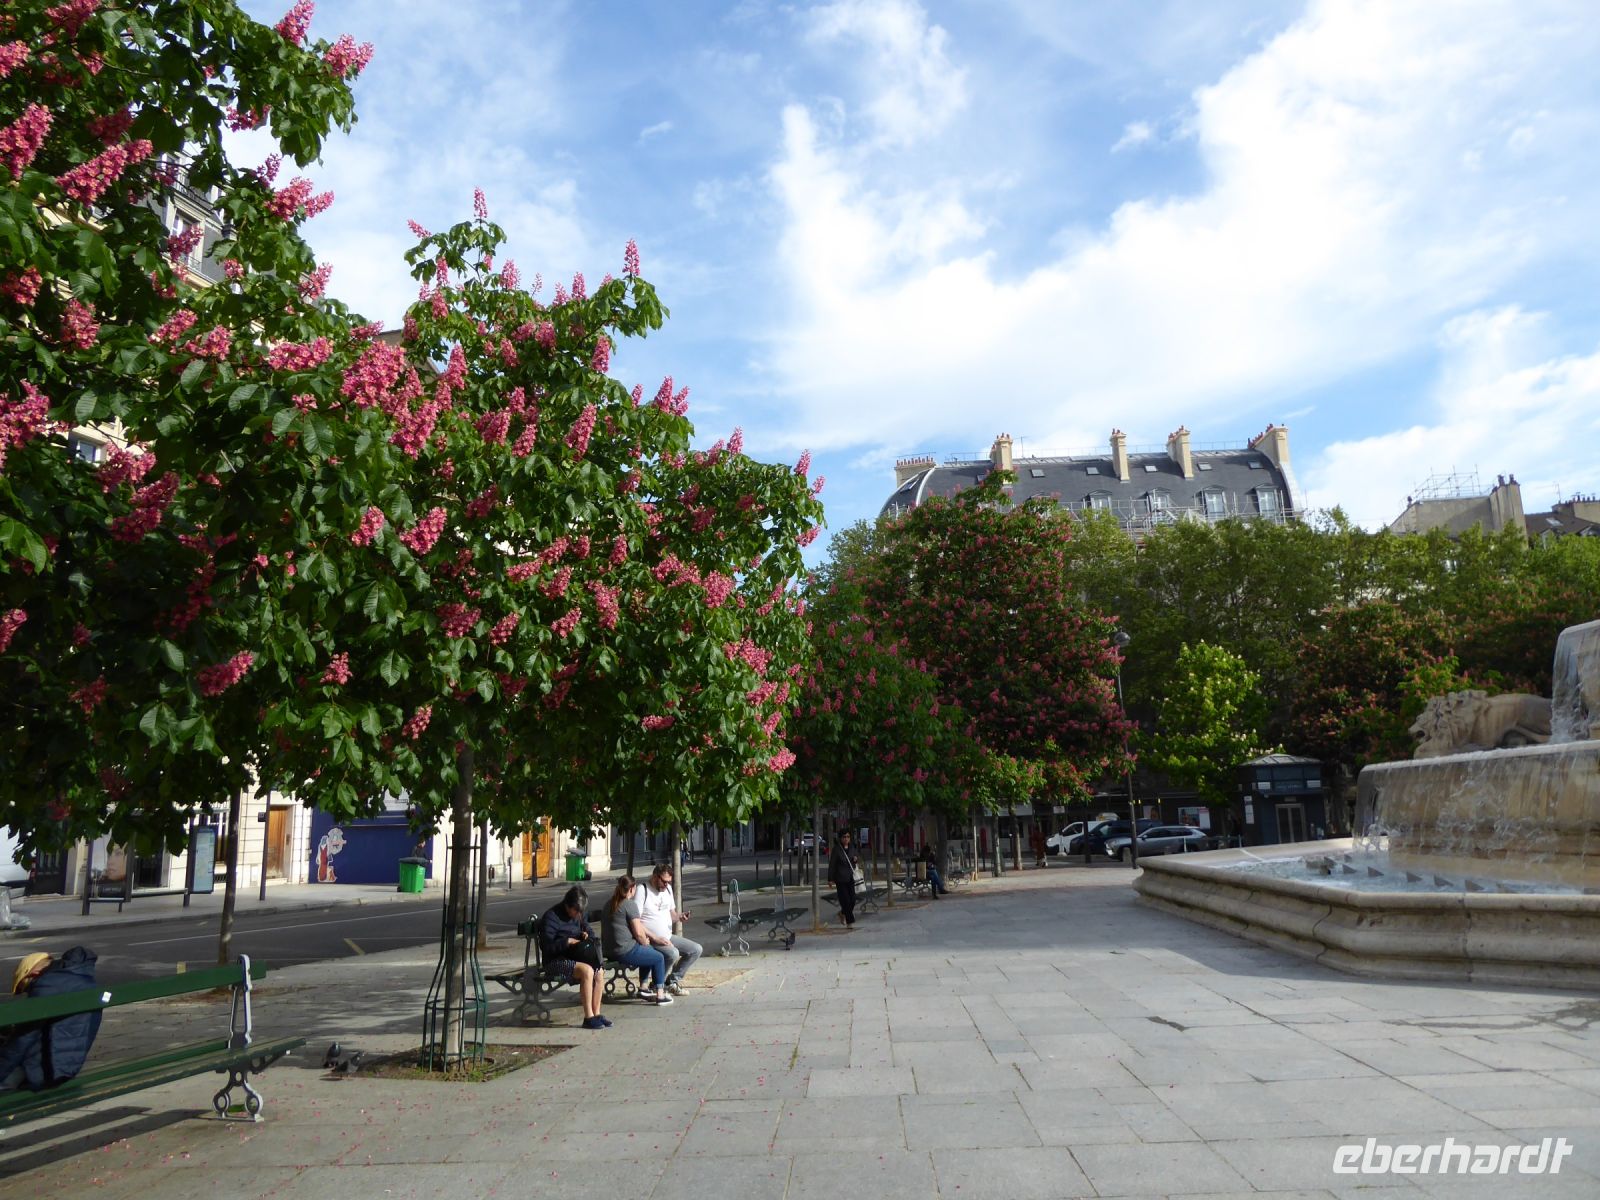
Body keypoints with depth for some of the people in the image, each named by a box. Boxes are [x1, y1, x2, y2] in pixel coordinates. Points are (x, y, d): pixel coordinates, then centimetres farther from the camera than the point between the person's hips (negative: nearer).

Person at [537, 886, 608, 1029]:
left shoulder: (578, 915, 10)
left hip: (572, 957, 7)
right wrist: (567, 941, -23)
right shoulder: (551, 916, -14)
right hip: (554, 961, -7)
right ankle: (588, 1018, -24)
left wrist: (586, 934, -1)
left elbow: (589, 930, 23)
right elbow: (546, 946, -18)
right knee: (587, 970, -30)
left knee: (598, 971, -19)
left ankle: (596, 1014, -13)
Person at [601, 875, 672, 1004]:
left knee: (649, 951, 29)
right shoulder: (630, 904, -15)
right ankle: (660, 995, 13)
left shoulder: (609, 903, 12)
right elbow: (638, 933, -18)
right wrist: (645, 943, 2)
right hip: (626, 952, -9)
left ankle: (643, 988, 32)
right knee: (658, 958, 12)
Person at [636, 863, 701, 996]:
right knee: (673, 954, -33)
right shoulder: (643, 891, -13)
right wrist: (655, 938, -23)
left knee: (696, 949, 0)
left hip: (668, 937, 9)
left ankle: (672, 980, 9)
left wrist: (680, 916, -5)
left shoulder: (668, 889, 12)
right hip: (650, 940, -8)